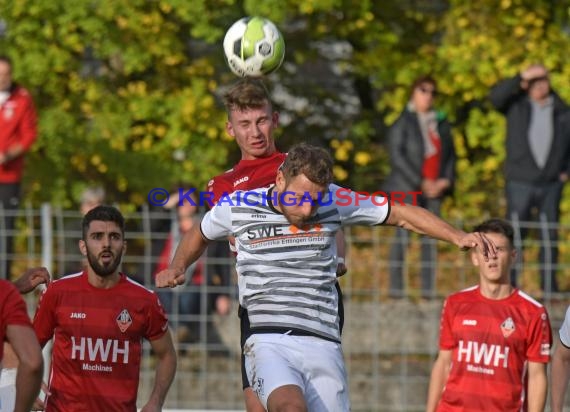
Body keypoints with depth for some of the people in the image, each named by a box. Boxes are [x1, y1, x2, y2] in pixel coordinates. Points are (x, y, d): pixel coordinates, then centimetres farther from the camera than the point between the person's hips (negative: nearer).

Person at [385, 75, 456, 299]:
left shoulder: (441, 123, 14)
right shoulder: (403, 122, -1)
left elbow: (450, 154, 17)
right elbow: (397, 155, -9)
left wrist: (446, 180, -1)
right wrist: (421, 183, -12)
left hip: (434, 189, 5)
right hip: (406, 188, -5)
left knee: (431, 238, 0)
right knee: (402, 236, -9)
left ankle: (428, 289, 1)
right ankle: (396, 288, -9)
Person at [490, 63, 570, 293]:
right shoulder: (516, 105, 1)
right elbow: (496, 96, -18)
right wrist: (521, 79, -25)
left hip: (551, 184, 2)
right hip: (520, 182, -2)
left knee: (550, 236, 4)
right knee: (514, 236, -4)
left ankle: (549, 284, 9)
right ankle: (509, 284, -2)